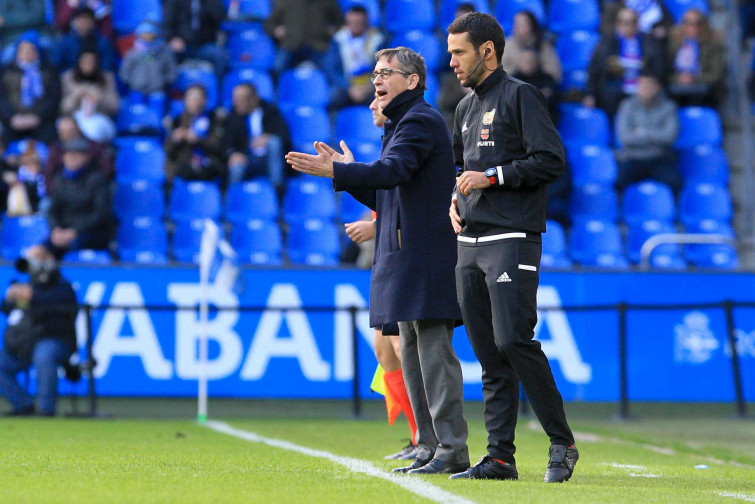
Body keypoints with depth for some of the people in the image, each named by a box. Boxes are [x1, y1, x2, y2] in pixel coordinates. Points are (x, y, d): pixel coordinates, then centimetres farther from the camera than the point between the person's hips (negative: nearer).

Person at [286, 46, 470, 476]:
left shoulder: (420, 121, -8)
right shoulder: (403, 123, 24)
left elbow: (395, 171, -26)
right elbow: (386, 196, 25)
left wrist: (336, 172, -31)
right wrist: (350, 173, 13)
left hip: (426, 258, -11)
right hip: (406, 258, 11)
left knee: (434, 349, -12)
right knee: (413, 353, 10)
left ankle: (452, 451, -13)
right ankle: (430, 449, 12)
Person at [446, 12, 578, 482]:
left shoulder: (520, 96, -4)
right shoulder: (466, 108, 21)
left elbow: (551, 161, -12)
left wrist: (492, 177, -13)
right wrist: (456, 199, 13)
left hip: (513, 239, -8)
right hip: (471, 243, 8)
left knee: (513, 340, -16)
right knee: (488, 353, 5)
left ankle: (562, 441, -5)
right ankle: (500, 457, 6)